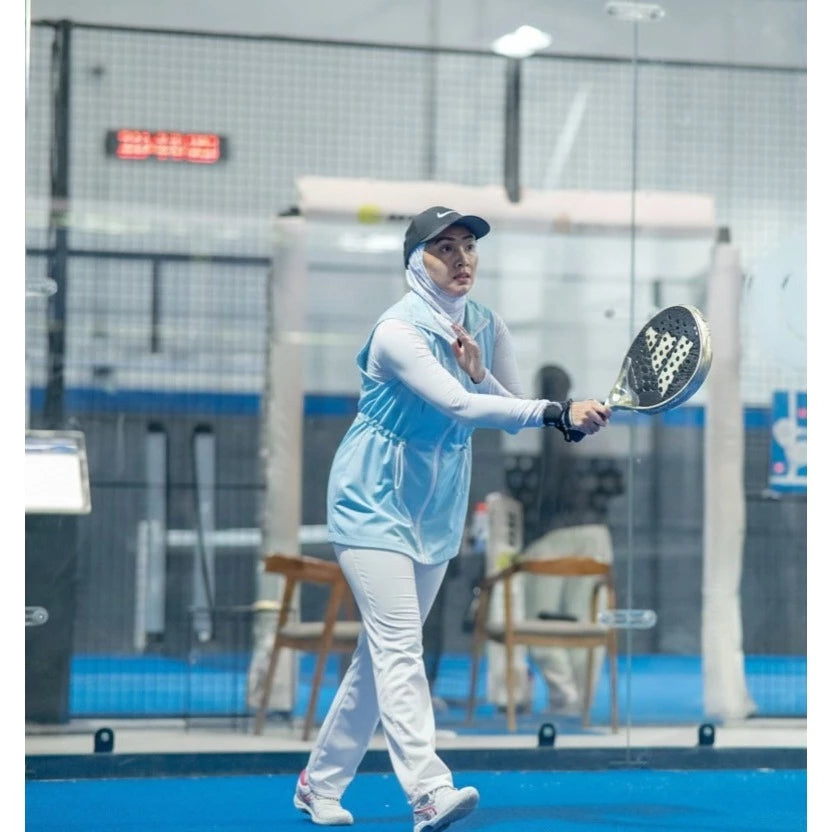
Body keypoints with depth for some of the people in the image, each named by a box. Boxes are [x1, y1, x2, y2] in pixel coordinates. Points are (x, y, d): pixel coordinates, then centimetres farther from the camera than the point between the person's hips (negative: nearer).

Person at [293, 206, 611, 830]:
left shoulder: (488, 328, 1)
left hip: (438, 509, 8)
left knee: (384, 649, 12)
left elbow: (511, 418, 1)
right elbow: (459, 407, -34)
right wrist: (558, 412, -42)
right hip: (374, 499, -8)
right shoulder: (398, 332, -22)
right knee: (399, 645, -18)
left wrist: (479, 374, -19)